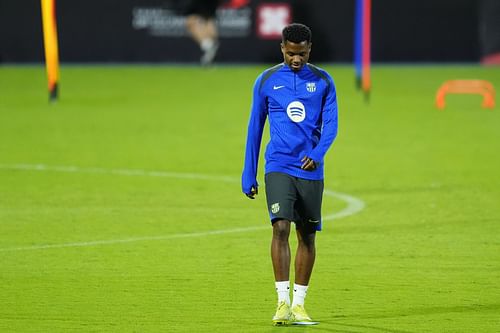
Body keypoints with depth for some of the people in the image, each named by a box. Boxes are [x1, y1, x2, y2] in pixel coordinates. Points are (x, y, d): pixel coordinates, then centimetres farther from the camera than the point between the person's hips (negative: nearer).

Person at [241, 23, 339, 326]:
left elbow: (331, 124, 0)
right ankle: (283, 302, -18)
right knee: (281, 227, -17)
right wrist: (249, 175, 9)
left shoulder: (323, 81, 5)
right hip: (279, 167, -2)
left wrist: (318, 154, -20)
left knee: (307, 235, 6)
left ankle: (299, 304, 15)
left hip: (311, 170, 2)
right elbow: (255, 129, 9)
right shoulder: (267, 81, 4)